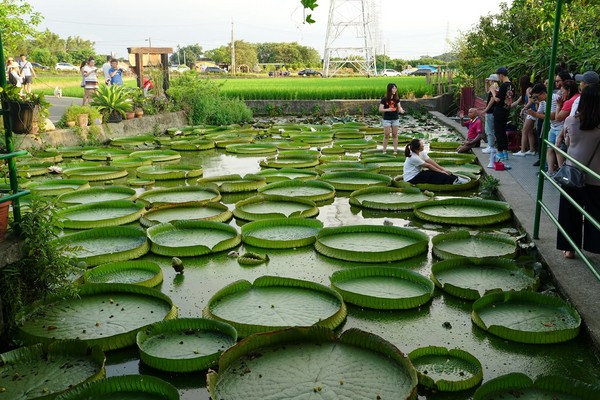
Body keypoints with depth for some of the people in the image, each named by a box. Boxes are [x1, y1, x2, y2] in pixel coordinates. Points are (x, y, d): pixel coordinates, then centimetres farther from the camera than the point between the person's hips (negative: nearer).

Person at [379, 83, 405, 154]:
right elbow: (380, 109, -11)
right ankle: (384, 150, 10)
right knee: (386, 135, 0)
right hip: (387, 119, -3)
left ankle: (395, 150, 11)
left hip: (395, 119, 3)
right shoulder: (384, 99, -9)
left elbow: (399, 107, 4)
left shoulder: (396, 99, 1)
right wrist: (387, 109, -28)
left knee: (395, 134, 6)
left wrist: (401, 110, -19)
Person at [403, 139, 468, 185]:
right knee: (434, 175, -19)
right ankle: (454, 181, -21)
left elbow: (431, 162, -1)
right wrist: (441, 171, -11)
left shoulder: (421, 153, 3)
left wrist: (443, 169, -8)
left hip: (418, 174, 8)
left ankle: (455, 178, -14)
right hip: (411, 179, -8)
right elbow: (428, 166, -18)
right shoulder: (413, 157, -24)